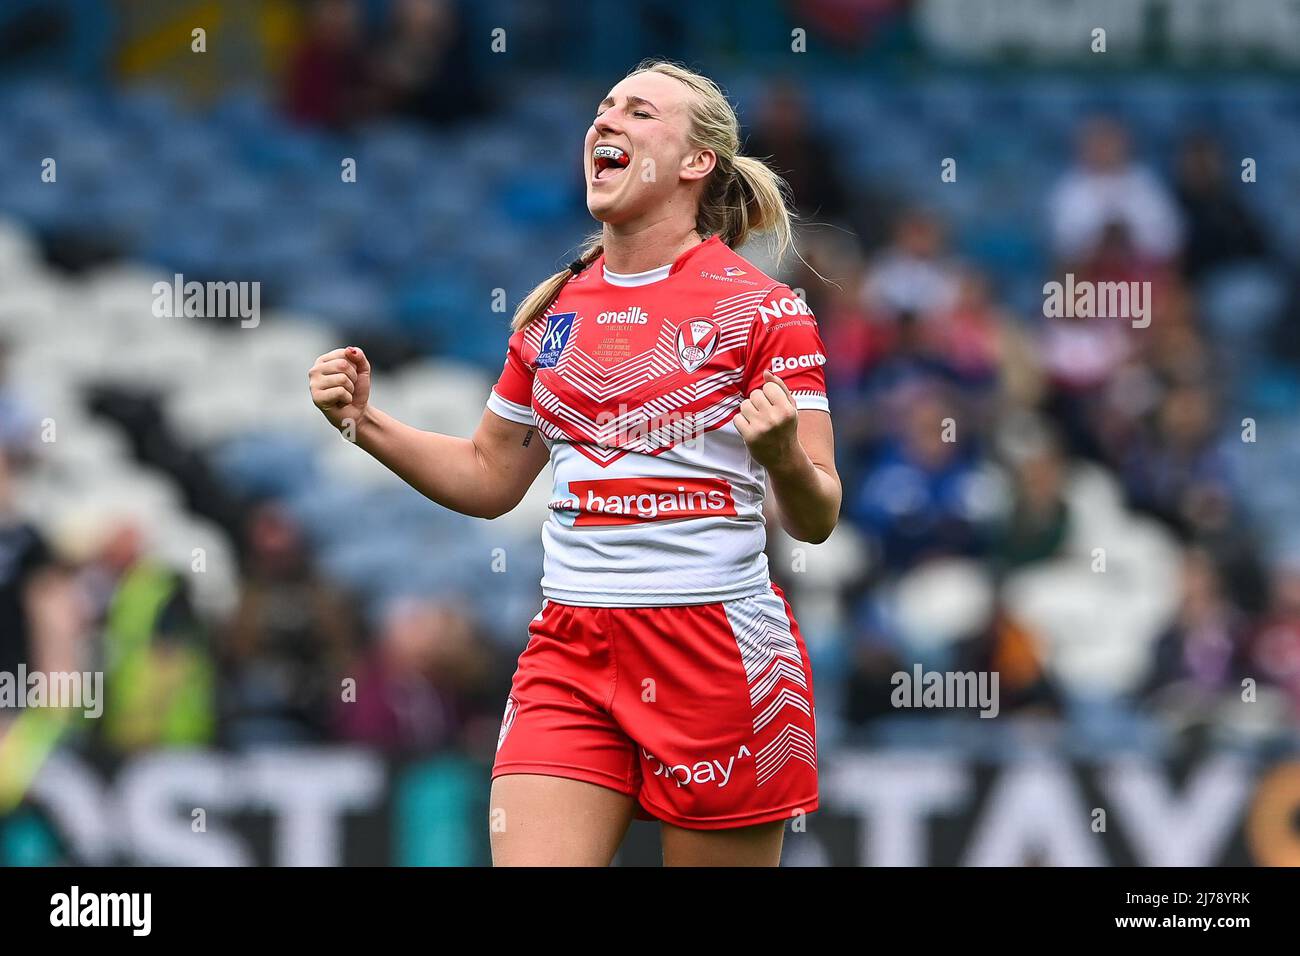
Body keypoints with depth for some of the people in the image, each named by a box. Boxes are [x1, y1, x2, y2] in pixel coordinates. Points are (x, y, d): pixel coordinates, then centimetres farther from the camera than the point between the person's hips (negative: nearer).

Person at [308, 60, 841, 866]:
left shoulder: (763, 309, -4)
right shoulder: (551, 313, 11)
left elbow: (815, 520, -6)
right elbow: (488, 478, 22)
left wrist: (783, 459, -28)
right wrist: (363, 421, 8)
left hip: (717, 652, -4)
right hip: (570, 653, 4)